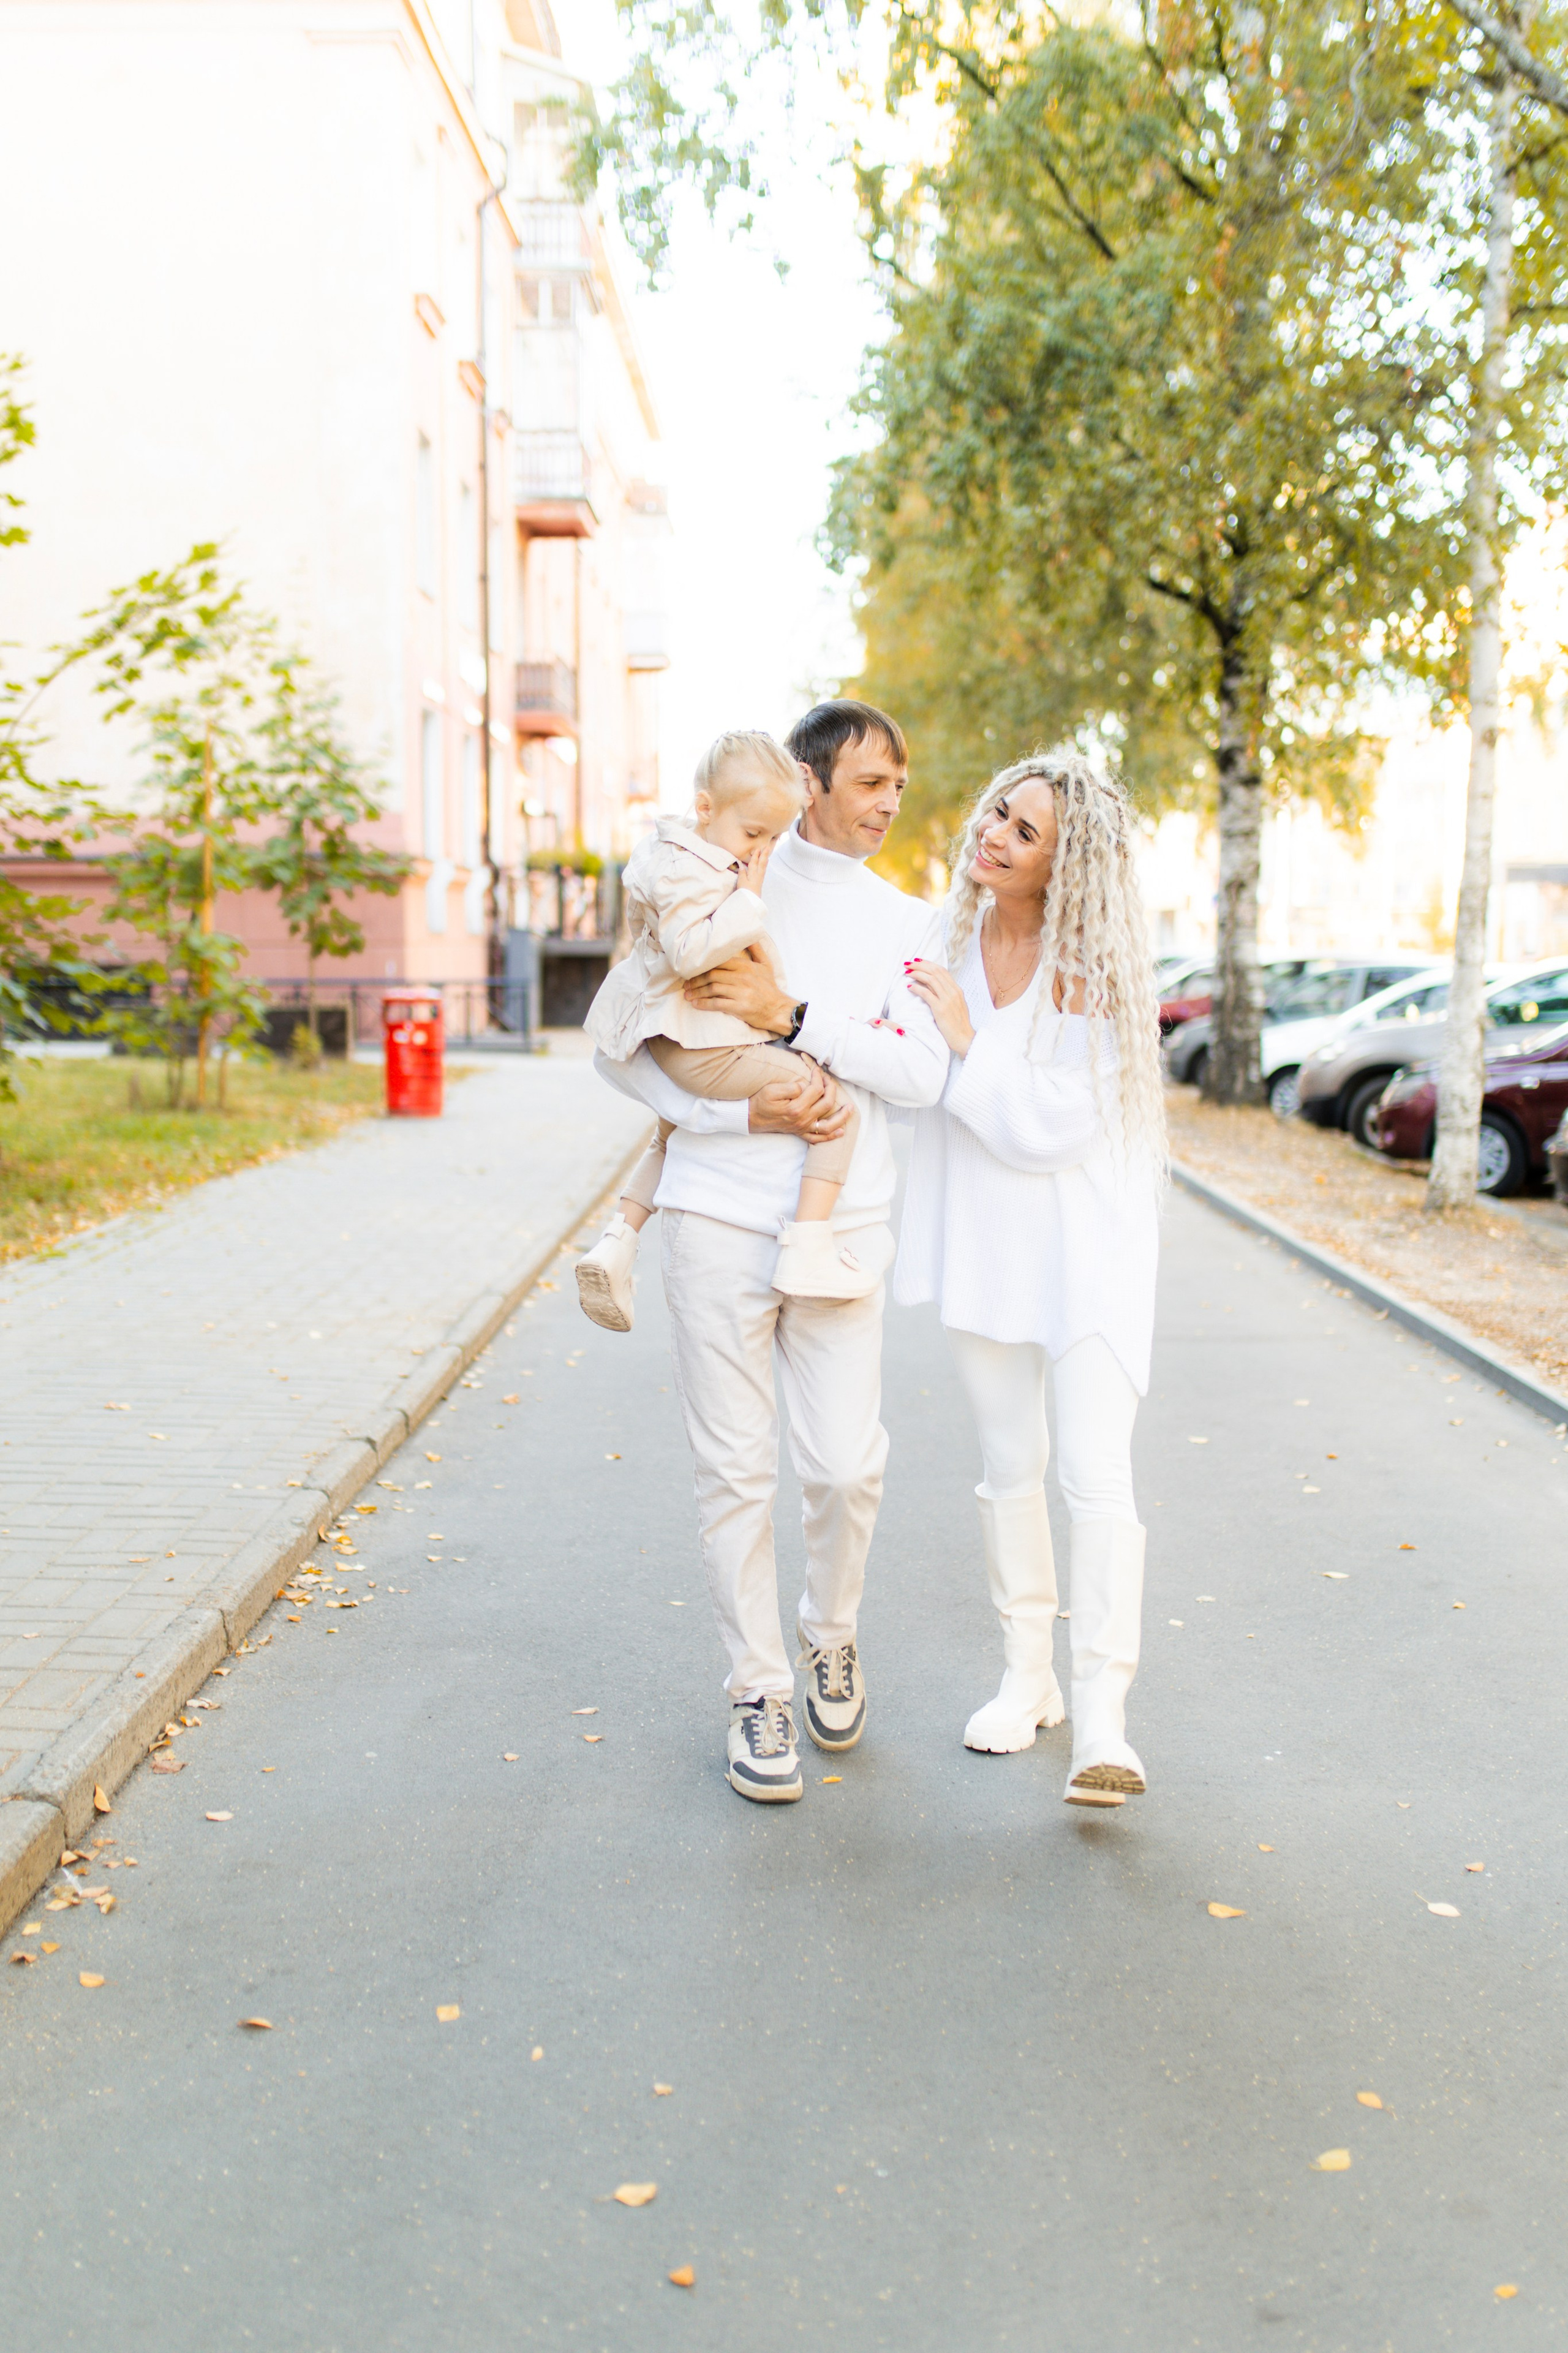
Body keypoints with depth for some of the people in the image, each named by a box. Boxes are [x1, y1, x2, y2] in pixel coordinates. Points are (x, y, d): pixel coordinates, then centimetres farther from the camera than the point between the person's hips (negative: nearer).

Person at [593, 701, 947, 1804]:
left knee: (847, 1465, 0)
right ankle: (760, 1691, 17)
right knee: (736, 1469, 2)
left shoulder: (908, 923, 10)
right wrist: (750, 1111, -12)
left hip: (843, 1228, 1)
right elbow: (622, 1049, 1)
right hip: (719, 1217, -1)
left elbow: (923, 1072, -5)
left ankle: (830, 1639, 29)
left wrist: (788, 1015, -15)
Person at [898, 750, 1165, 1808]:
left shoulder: (1089, 965, -15)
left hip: (1085, 1242, -5)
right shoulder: (950, 939, 1)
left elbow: (1055, 1125, -20)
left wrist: (967, 1042, -18)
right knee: (1011, 1465, 14)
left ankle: (1102, 1721, -6)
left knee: (1097, 1475, -10)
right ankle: (1028, 1678, 28)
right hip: (985, 1238, 6)